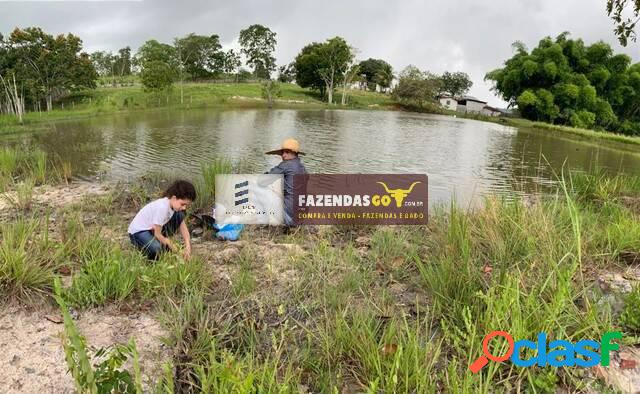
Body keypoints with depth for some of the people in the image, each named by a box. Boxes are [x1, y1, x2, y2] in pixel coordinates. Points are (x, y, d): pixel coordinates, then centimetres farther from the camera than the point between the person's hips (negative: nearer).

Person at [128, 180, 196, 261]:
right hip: (138, 231, -7)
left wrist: (188, 247, -21)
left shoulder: (176, 205, -10)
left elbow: (183, 228, -8)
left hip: (154, 229, 7)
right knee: (157, 251, -35)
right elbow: (157, 234, -25)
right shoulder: (162, 207, -33)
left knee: (180, 215, -12)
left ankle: (164, 242, 1)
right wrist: (173, 247, -18)